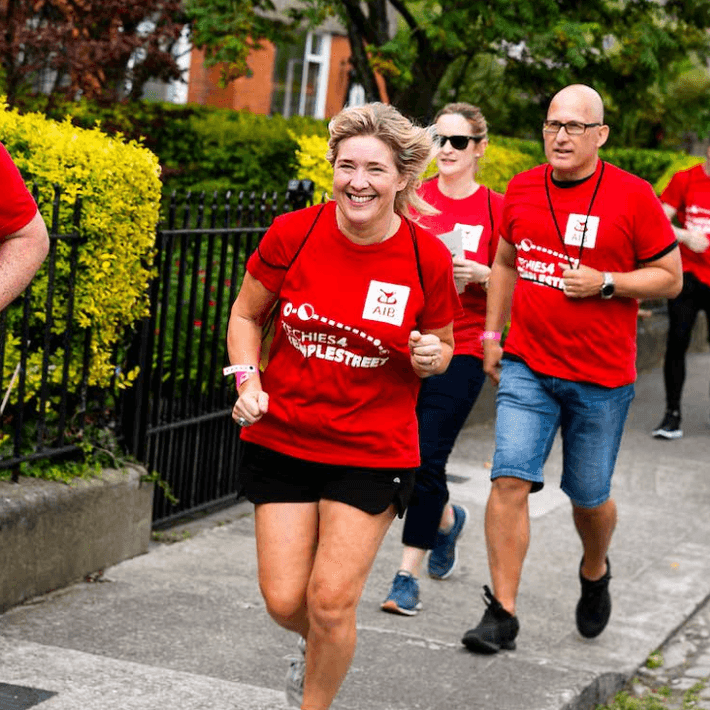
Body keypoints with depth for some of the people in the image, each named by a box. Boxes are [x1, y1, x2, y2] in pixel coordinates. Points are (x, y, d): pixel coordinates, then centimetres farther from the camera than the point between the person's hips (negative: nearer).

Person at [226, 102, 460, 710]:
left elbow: (443, 346, 7)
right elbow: (246, 316, 8)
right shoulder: (293, 234, -9)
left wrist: (431, 356, -16)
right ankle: (319, 649, 39)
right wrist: (249, 382, -8)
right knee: (284, 601, 2)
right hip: (281, 439, 2)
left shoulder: (427, 258, -10)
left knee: (331, 602, -5)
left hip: (374, 451, -2)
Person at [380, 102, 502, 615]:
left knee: (427, 458, -8)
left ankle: (408, 575, 2)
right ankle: (448, 519, 40)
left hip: (461, 349, -3)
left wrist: (478, 274, -15)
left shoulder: (495, 209, -1)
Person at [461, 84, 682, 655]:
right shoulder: (521, 190, 4)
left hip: (601, 377, -2)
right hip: (526, 368, 2)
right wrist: (492, 334, 15)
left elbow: (670, 278, -3)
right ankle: (502, 614, -5)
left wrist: (605, 283, -17)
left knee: (589, 496, 10)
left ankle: (595, 574, 42)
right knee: (510, 480, -10)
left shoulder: (633, 197, -8)